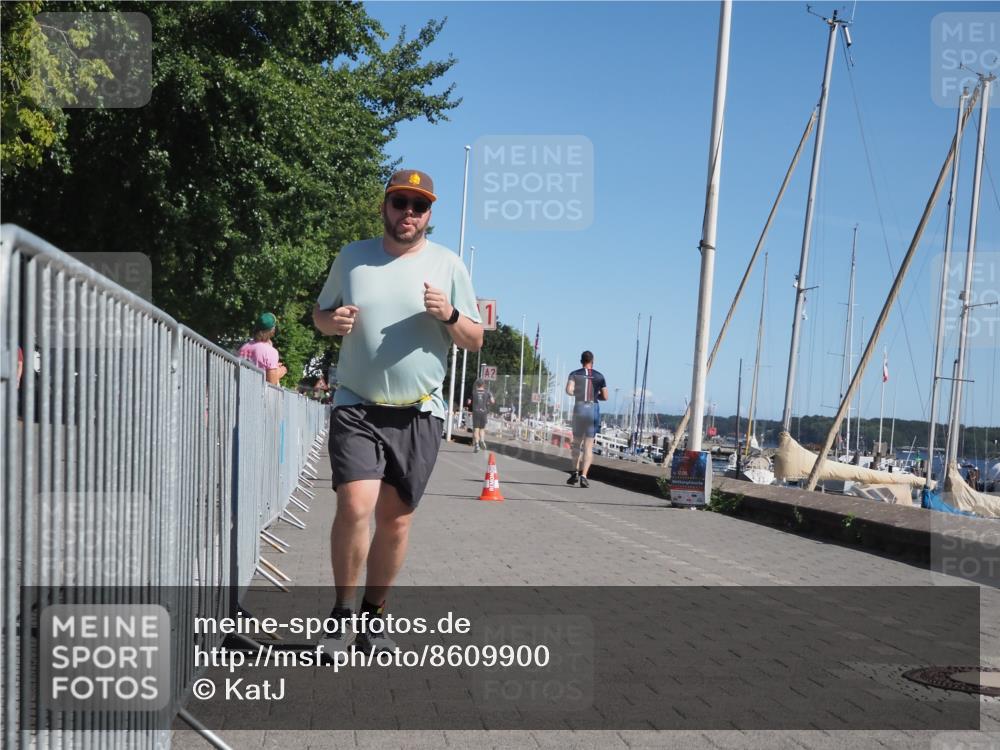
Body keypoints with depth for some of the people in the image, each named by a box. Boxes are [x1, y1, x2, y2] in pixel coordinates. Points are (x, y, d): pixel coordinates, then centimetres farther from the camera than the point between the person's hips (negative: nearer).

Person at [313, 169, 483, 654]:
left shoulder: (447, 264, 5)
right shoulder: (352, 258, 7)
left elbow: (475, 341, 8)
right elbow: (320, 314, 18)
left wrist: (450, 315, -13)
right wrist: (332, 322, -6)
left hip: (419, 413, 1)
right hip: (357, 408, -1)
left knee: (396, 519, 5)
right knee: (355, 506, -17)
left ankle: (373, 615, 22)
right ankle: (342, 612, 2)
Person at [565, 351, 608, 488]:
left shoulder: (575, 374, 3)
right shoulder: (599, 376, 6)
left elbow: (569, 390, -13)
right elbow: (605, 397, 7)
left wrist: (577, 393, 8)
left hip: (579, 408, 0)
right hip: (593, 409, 0)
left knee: (577, 442, 17)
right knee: (589, 445, 0)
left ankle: (575, 472, 15)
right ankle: (584, 476, -11)